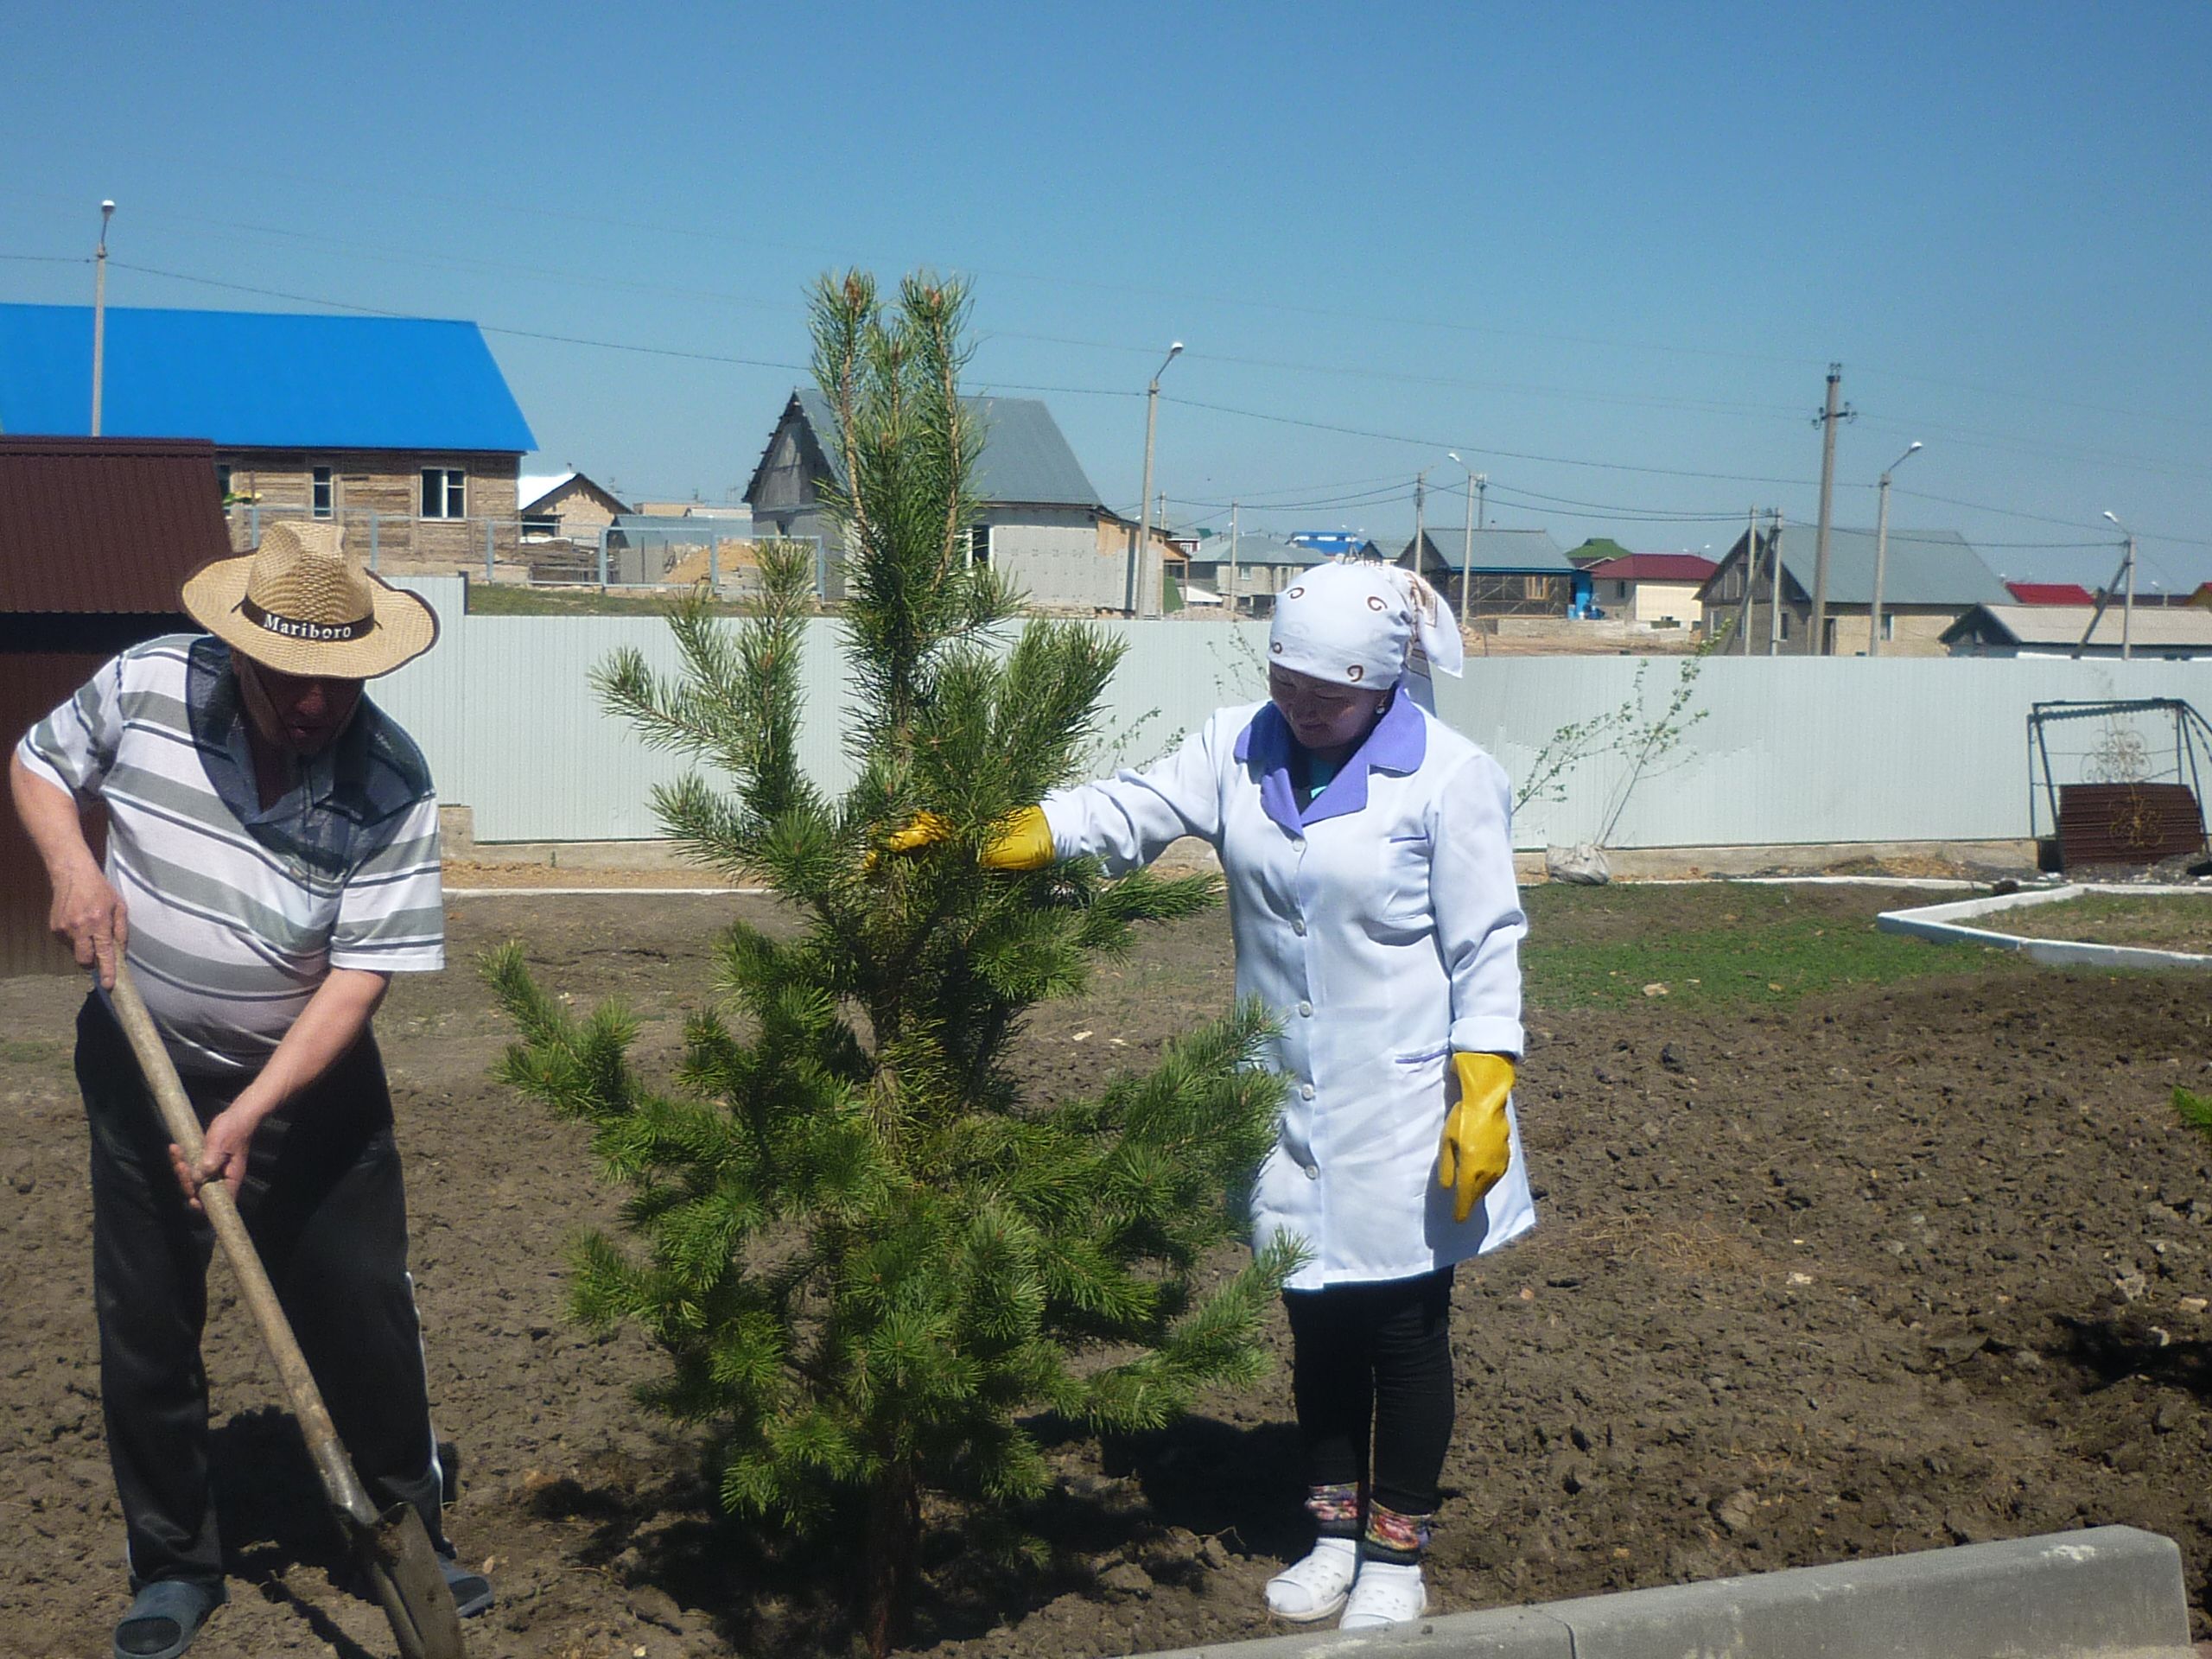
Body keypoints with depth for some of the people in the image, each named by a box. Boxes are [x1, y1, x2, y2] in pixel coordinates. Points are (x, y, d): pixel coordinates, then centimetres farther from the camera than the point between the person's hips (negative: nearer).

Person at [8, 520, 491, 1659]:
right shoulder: (146, 684, -14)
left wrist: (251, 1114, -27)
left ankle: (411, 1533, 25)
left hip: (310, 1075, -1)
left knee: (364, 1313, 4)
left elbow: (363, 972, -21)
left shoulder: (391, 785, -21)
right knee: (146, 1329, 8)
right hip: (143, 1064, 2)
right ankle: (173, 1565, 25)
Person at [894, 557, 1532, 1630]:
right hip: (1289, 1101, 4)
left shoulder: (1449, 779, -12)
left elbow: (1486, 950, -10)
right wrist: (975, 833, -24)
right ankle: (1336, 1532, 33)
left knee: (1404, 1329, 8)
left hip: (1401, 1112, -4)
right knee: (1317, 1320, 15)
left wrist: (1483, 1098, -15)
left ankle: (1398, 1555, 25)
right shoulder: (1240, 750, 0)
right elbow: (1128, 813, -10)